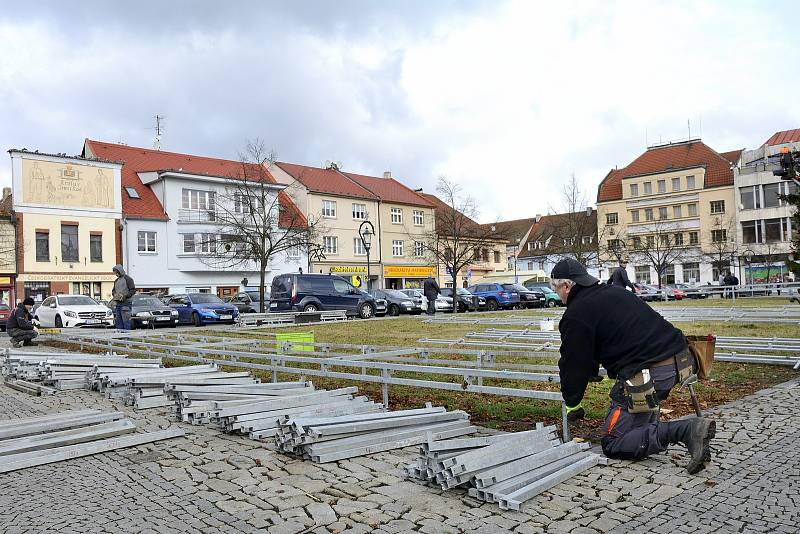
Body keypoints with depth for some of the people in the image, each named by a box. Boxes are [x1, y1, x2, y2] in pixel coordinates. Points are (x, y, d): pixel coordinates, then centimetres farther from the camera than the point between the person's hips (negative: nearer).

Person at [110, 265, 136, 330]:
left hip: (125, 303, -7)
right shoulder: (116, 281, 19)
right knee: (118, 321, 7)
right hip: (117, 303, 7)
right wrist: (114, 294, 3)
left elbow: (133, 290, -8)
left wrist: (125, 296, -19)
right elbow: (113, 290, 26)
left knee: (126, 321, -9)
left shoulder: (128, 279, -3)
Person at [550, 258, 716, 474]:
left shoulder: (576, 315, -5)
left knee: (613, 444, 0)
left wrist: (572, 403, 17)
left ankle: (687, 430, -14)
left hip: (647, 374, -9)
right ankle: (650, 425, 20)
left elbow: (574, 364, 1)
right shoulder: (615, 292, 22)